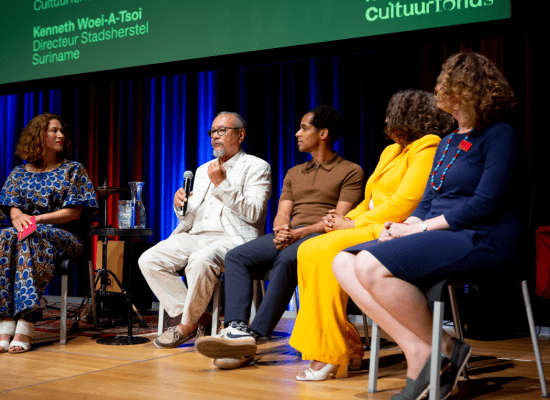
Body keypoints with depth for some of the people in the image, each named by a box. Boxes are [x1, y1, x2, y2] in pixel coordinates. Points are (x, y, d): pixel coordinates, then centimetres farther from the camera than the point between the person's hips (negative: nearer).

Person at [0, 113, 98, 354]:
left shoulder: (73, 170, 8)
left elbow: (74, 212, -1)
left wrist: (36, 219, -12)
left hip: (64, 236, -3)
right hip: (28, 232, 3)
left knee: (33, 238, -37)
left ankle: (26, 324, -43)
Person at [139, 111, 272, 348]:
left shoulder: (257, 167, 6)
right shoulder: (203, 170, 25)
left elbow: (253, 213, -9)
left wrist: (222, 184, -14)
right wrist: (180, 205, 0)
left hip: (232, 238, -7)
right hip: (196, 236, 7)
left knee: (201, 260, -38)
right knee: (149, 260, -16)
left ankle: (188, 325, -17)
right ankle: (197, 318, -10)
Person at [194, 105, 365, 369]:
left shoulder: (350, 172, 8)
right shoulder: (294, 173, 28)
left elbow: (340, 218, -5)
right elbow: (282, 213, 16)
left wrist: (300, 232, -18)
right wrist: (281, 230, -10)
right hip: (289, 236, 6)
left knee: (286, 260, -38)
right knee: (236, 256, -19)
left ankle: (253, 336, -38)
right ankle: (237, 329, -35)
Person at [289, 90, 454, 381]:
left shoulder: (427, 149, -5)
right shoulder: (392, 151, 25)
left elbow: (403, 204, -16)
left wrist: (354, 224, -13)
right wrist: (345, 218, 3)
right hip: (372, 227, 9)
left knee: (328, 250, -29)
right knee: (307, 251, -12)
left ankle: (331, 356, -22)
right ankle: (349, 346, -11)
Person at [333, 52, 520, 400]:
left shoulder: (500, 135, -4)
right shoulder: (447, 142, 23)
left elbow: (486, 204, -14)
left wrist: (422, 227, -13)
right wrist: (402, 226, 0)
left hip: (481, 241, -9)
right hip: (439, 239, 9)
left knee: (371, 267, -27)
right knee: (344, 263, -9)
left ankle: (445, 348, -11)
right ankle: (417, 352, -16)